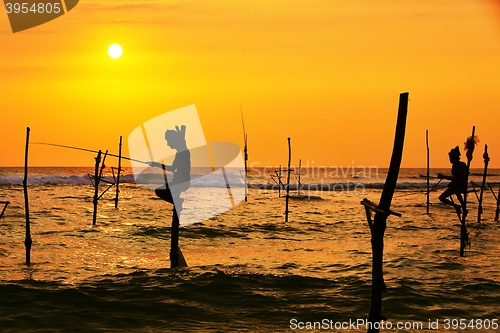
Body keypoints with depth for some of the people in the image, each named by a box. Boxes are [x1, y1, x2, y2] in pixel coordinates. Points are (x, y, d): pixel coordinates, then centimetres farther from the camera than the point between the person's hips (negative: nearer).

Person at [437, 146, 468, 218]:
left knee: (457, 192, -43)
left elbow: (464, 177, -18)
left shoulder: (462, 165, -9)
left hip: (461, 185, -9)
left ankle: (464, 209, -25)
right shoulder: (454, 166, 15)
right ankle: (456, 206, 15)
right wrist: (443, 177, 28)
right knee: (442, 198, -1)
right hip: (454, 186, 9)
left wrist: (453, 183, -27)